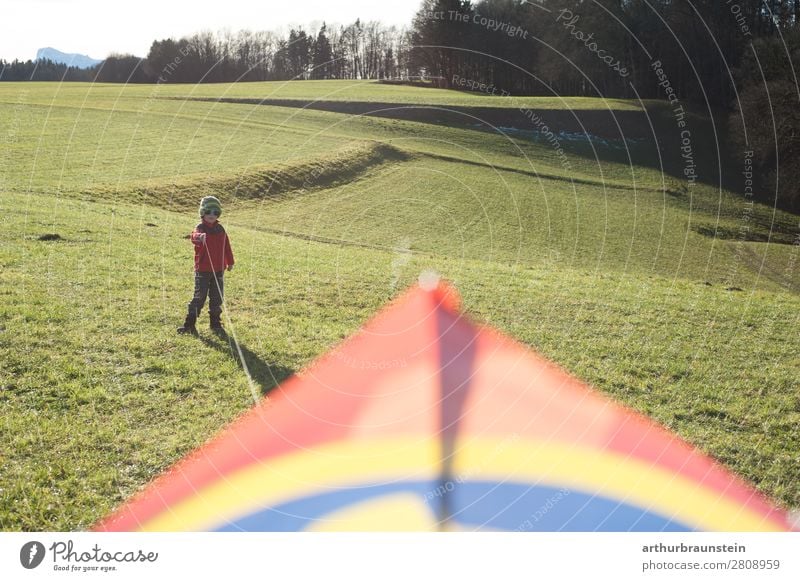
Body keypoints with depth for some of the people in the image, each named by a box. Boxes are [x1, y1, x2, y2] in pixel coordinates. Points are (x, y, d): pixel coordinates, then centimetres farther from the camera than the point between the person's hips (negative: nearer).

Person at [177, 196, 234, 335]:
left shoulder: (220, 229, 9)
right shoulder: (200, 228, -8)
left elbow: (226, 246, 19)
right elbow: (194, 236, -33)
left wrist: (230, 262, 24)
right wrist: (200, 237, -56)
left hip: (218, 270, 5)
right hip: (203, 270, -5)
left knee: (217, 298, 10)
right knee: (199, 297, -6)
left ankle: (215, 323, 21)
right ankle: (189, 323, 1)